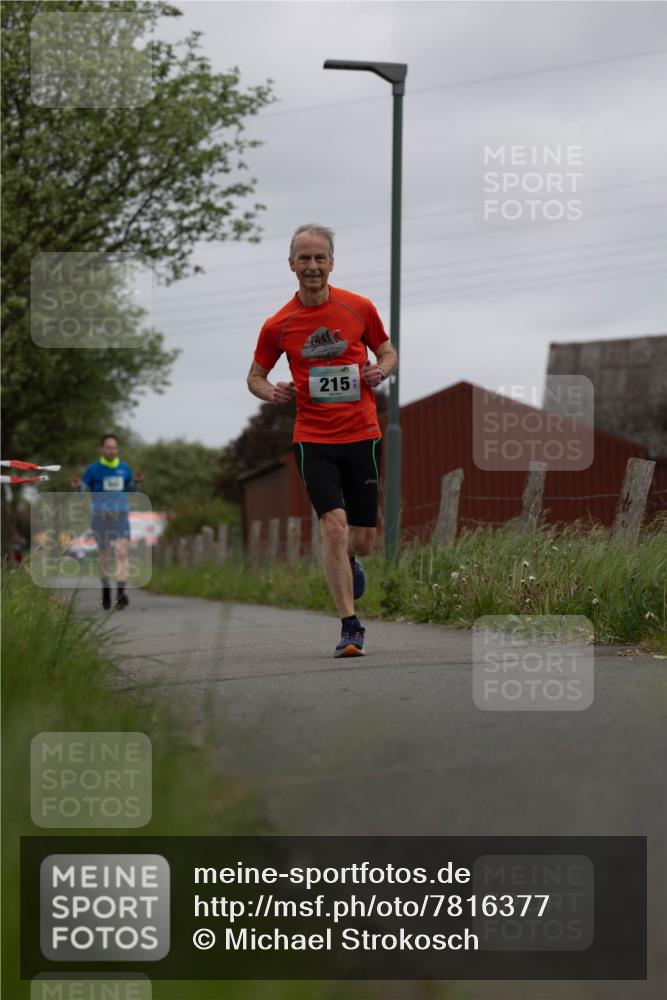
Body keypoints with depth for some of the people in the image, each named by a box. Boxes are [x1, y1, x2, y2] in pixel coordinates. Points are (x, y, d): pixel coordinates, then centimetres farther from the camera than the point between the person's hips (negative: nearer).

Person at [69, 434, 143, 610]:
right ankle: (105, 587, 29)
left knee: (122, 551, -16)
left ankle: (121, 591, -23)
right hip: (100, 515, -1)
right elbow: (85, 491, 4)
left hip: (120, 515, 1)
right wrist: (78, 486, -18)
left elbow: (129, 489, 19)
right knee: (104, 554, 7)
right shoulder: (94, 469, 0)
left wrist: (136, 482, -2)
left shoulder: (124, 468, 7)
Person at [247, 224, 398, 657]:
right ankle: (350, 626, -12)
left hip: (362, 435, 1)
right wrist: (272, 392, -11)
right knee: (334, 524, -18)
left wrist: (381, 369, -9)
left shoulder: (360, 308, -1)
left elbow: (387, 351, 14)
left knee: (363, 541, 4)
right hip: (313, 439, -1)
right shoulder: (278, 325, -1)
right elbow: (255, 376, 12)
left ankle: (348, 560, 44)